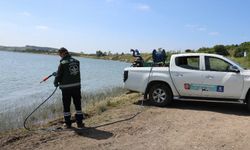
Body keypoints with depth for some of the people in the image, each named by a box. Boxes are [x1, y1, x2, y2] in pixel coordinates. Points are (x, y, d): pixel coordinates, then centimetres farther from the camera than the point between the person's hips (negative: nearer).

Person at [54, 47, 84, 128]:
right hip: (76, 86, 4)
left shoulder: (62, 63, -13)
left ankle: (68, 123, 18)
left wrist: (56, 83, 16)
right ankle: (79, 122, 17)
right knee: (78, 105, 13)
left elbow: (58, 75, -8)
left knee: (66, 106, 10)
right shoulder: (76, 61, 2)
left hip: (66, 88, -4)